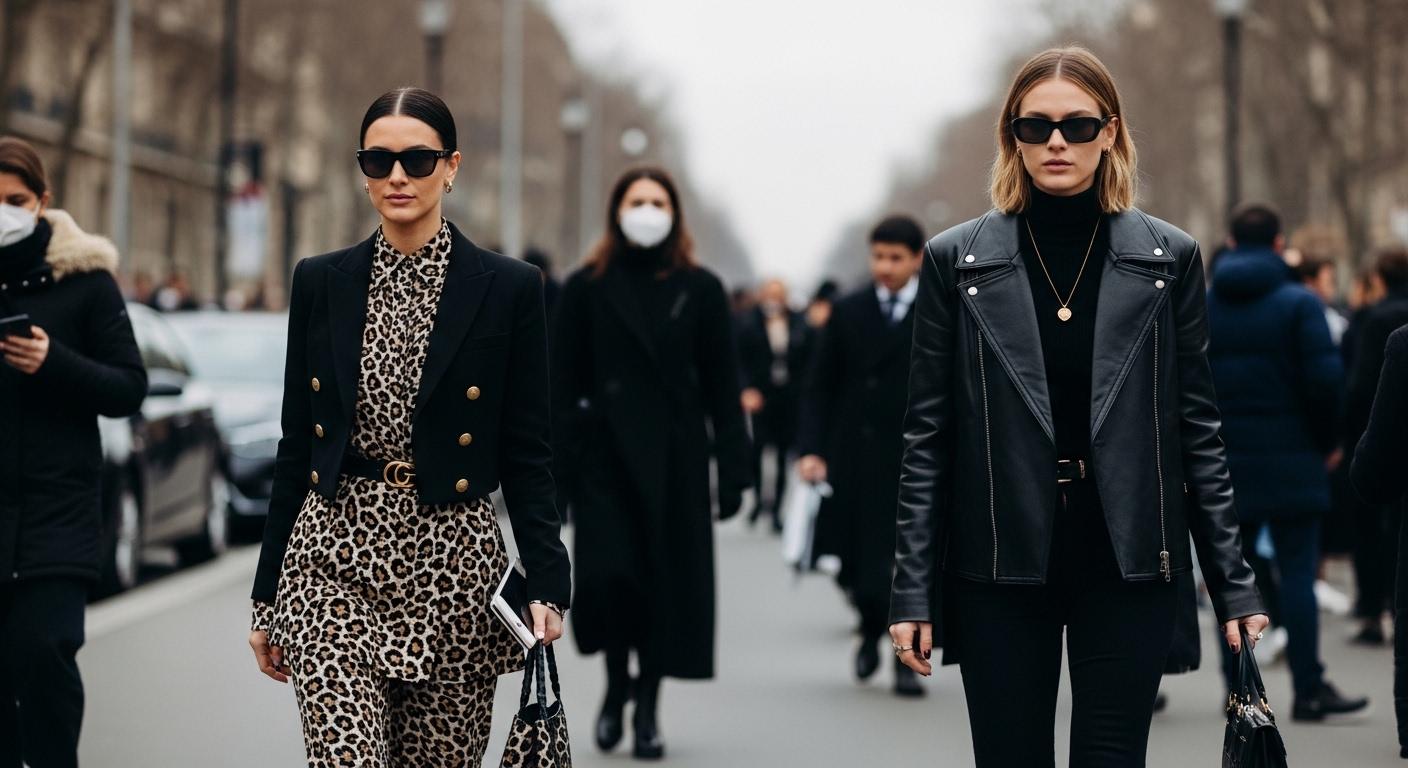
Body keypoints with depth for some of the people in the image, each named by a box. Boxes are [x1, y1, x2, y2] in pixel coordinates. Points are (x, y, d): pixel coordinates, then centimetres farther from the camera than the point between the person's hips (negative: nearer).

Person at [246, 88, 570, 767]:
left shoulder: (508, 288, 0)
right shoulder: (321, 282, 7)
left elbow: (526, 454, 1)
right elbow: (296, 445, 11)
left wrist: (547, 585, -9)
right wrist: (265, 595, 10)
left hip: (451, 564, -1)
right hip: (335, 561, 1)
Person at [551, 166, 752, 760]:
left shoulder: (700, 290, 5)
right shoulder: (587, 288, 4)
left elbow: (722, 386, 5)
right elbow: (564, 384, 2)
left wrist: (733, 468, -1)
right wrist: (555, 468, -5)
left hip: (675, 457, 1)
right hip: (605, 451, -1)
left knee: (666, 580, 2)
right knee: (607, 573, -14)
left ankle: (648, 708, 18)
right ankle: (617, 684, 13)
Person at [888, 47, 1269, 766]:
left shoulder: (1168, 258, 4)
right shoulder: (956, 260, 3)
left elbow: (1198, 430, 5)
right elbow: (927, 436, 3)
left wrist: (1234, 583, 2)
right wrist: (912, 591, -2)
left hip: (1128, 562, 0)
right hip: (1001, 563, 0)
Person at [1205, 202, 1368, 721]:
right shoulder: (1299, 303, -6)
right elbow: (1326, 378, -12)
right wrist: (1327, 441, 1)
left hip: (1223, 462, 3)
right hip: (1290, 461, -3)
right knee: (1297, 572, -1)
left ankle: (1236, 684, 11)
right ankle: (1308, 689, -2)